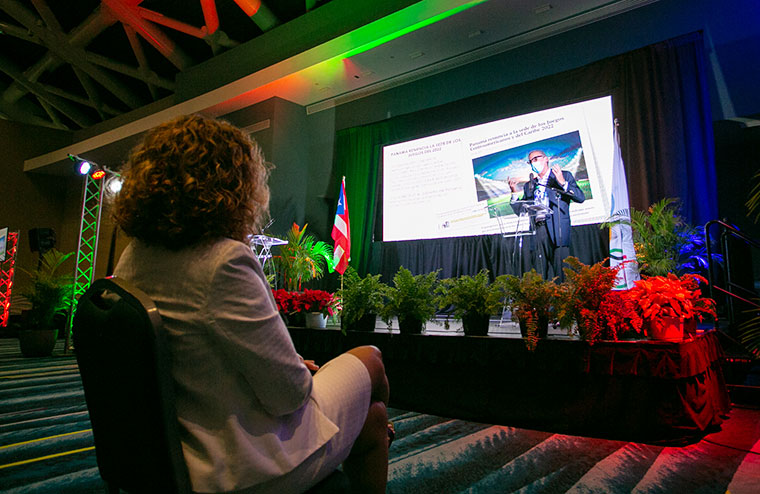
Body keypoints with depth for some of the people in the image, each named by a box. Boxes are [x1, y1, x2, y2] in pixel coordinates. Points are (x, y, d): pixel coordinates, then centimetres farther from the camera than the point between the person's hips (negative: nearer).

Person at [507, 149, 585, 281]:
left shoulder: (564, 175, 12)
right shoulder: (529, 185, 23)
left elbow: (581, 197, 1)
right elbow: (520, 210, 19)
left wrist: (562, 182, -10)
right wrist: (514, 192, 7)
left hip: (557, 230, -4)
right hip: (538, 231, 4)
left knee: (560, 271, -10)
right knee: (542, 274, 0)